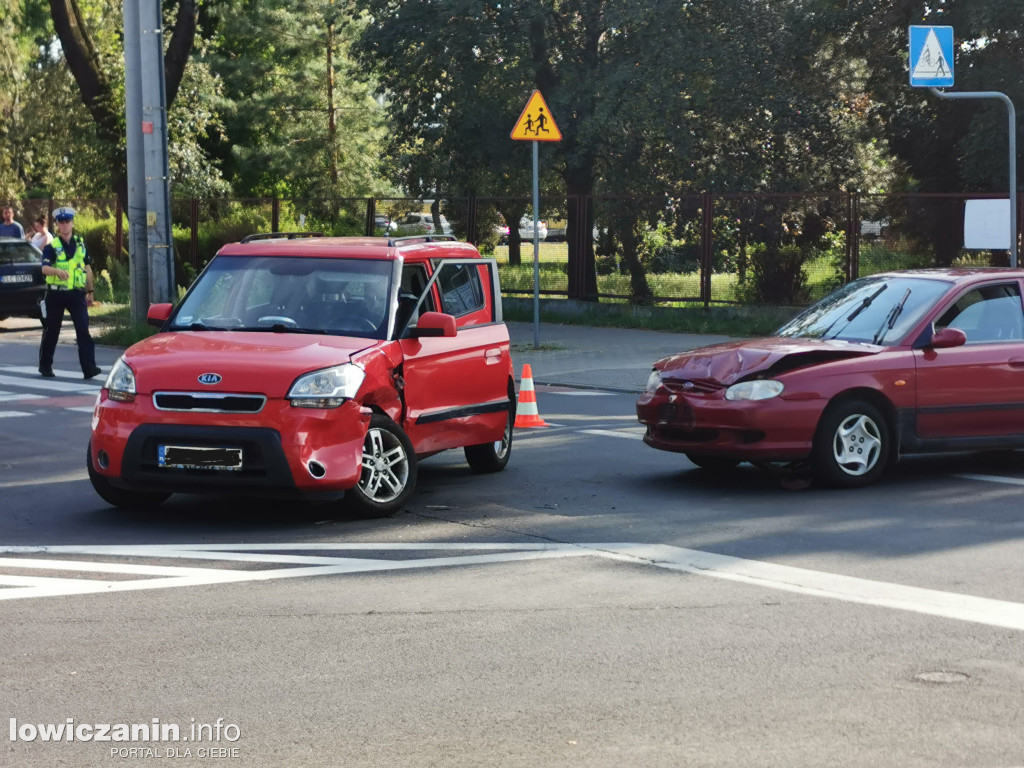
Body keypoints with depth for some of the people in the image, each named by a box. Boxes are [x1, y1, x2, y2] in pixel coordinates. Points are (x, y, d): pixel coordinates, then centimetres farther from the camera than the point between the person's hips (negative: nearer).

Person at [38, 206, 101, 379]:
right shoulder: (51, 246, -4)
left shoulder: (80, 243, 9)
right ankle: (45, 366, 24)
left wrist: (90, 291, 17)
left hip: (77, 293, 2)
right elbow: (45, 268, -19)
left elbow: (87, 268, 18)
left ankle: (89, 367, -15)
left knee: (83, 329, -10)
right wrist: (58, 271, -40)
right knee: (51, 331, 9)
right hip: (56, 293, -2)